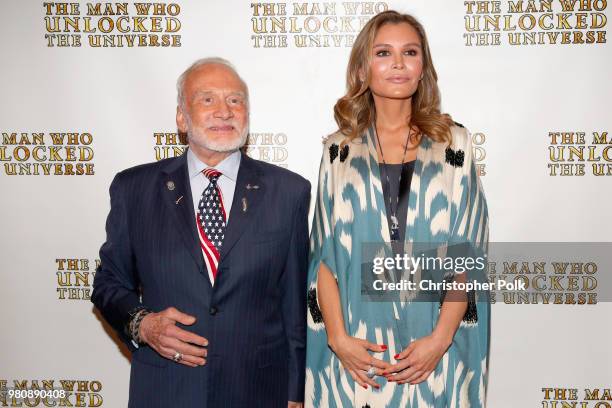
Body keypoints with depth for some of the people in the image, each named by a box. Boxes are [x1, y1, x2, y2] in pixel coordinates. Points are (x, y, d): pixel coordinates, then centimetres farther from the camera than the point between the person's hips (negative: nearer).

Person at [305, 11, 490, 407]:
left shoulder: (454, 143, 1)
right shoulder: (340, 150, 3)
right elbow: (324, 254, 1)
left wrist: (441, 338, -11)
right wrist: (338, 337, -9)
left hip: (434, 345, 0)